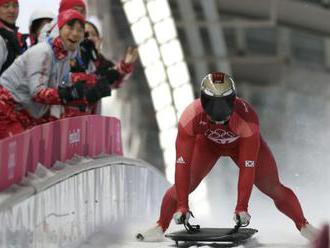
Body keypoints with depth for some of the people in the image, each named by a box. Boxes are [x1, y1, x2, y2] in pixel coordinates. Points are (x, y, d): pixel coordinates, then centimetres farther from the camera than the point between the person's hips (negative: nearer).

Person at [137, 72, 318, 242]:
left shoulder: (246, 118, -42)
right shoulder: (191, 117, -39)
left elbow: (247, 166, -37)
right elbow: (182, 163, -36)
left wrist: (242, 207, -36)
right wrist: (182, 206, -37)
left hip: (243, 143, -1)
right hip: (207, 142, 1)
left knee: (273, 188, -6)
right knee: (182, 186, -12)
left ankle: (303, 226, 13)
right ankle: (160, 227, 9)